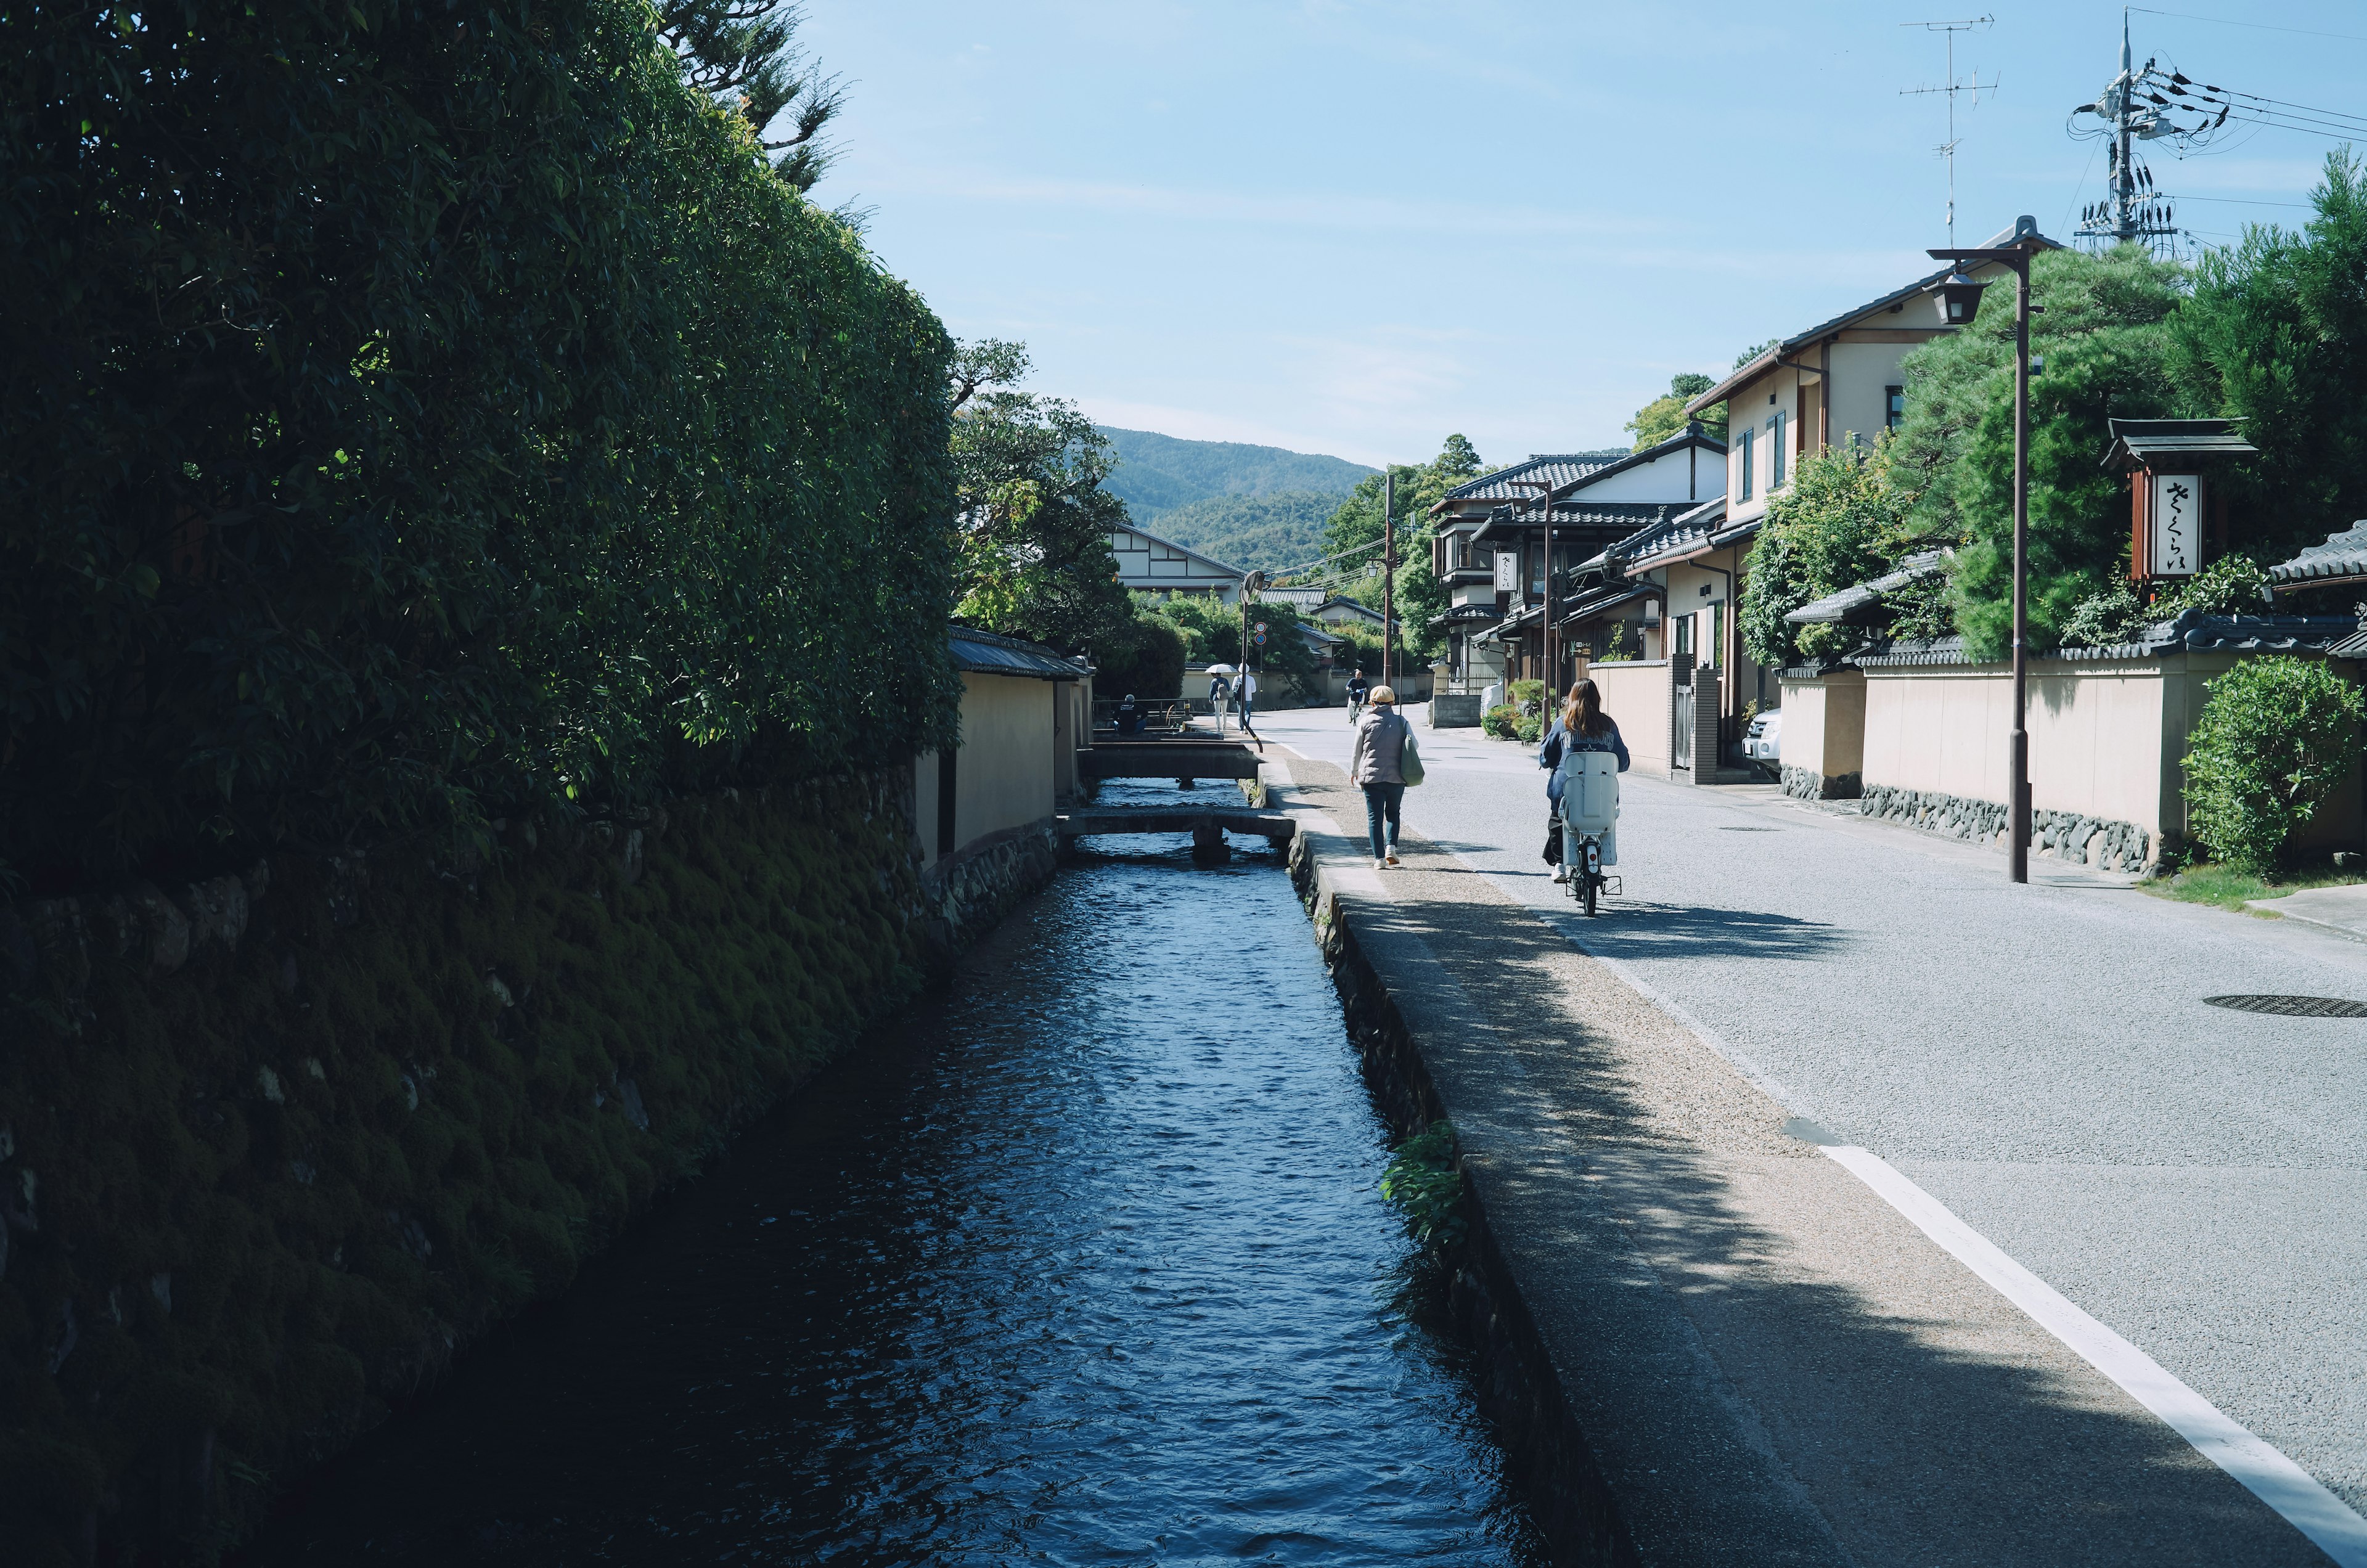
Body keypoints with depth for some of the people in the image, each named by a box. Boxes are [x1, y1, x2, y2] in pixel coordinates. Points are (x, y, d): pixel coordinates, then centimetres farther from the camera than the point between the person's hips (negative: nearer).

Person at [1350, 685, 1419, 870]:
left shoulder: (1365, 722, 0)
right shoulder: (1401, 721, 1)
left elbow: (1357, 750, 5)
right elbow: (1413, 745, 2)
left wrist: (1353, 772, 20)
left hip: (1371, 776, -1)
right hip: (1396, 777, 1)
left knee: (1375, 817, 3)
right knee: (1393, 813, 19)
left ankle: (1379, 858, -3)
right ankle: (1391, 847, -1)